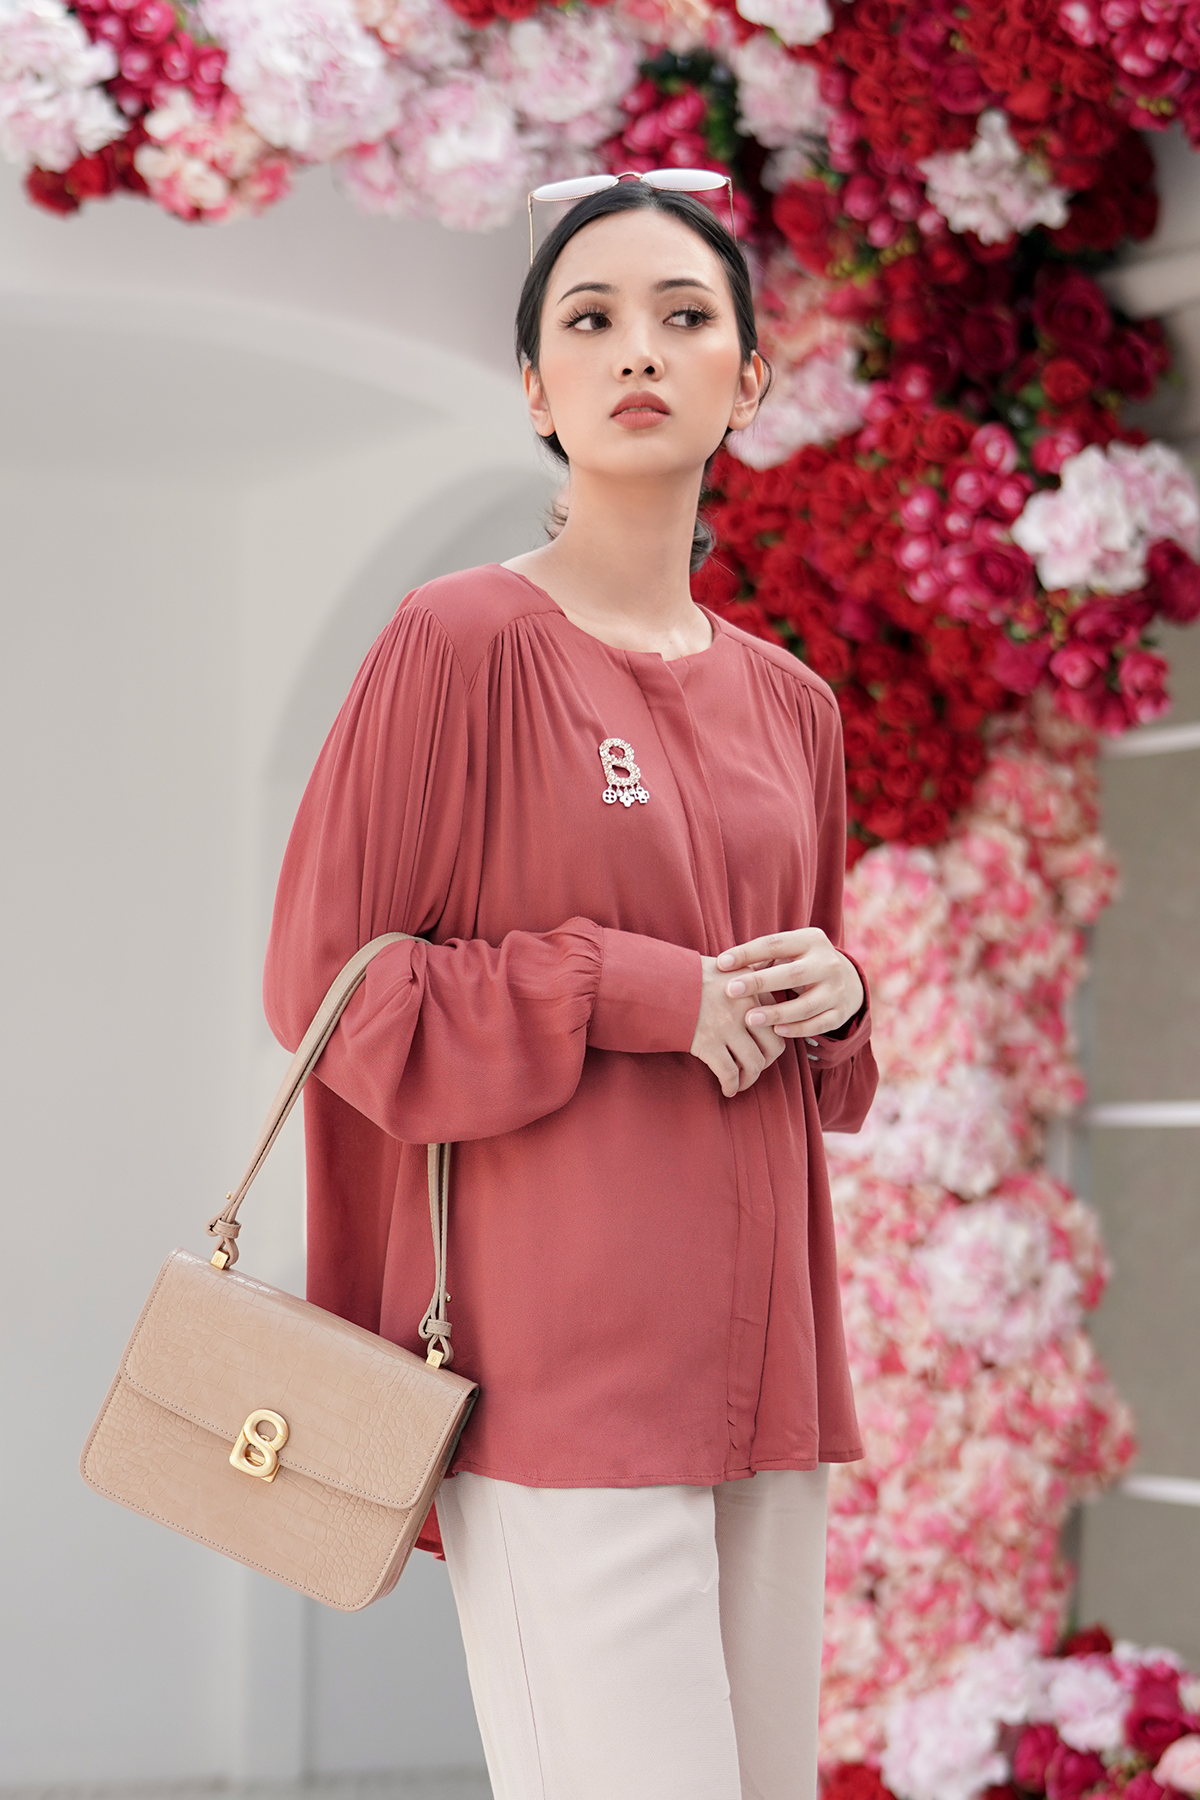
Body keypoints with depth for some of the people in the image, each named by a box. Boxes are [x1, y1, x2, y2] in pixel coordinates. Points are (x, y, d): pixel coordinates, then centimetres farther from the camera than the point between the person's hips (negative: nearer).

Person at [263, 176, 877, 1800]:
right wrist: (627, 992, -12)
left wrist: (834, 995, 1)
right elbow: (324, 979, -5)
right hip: (561, 1346, -6)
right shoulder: (463, 644, -4)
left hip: (757, 1345, 7)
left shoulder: (787, 701, 14)